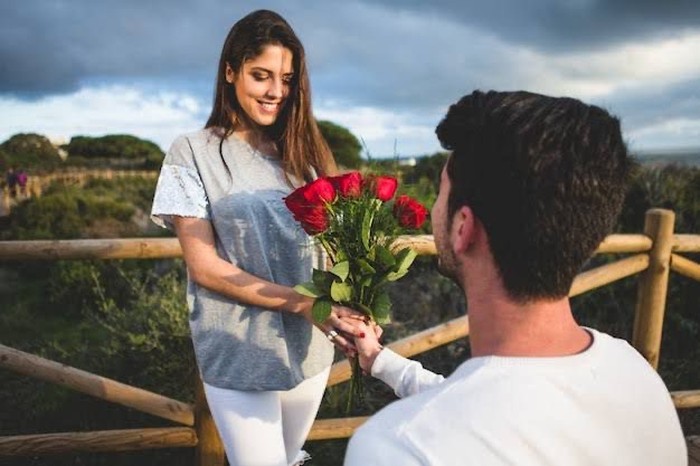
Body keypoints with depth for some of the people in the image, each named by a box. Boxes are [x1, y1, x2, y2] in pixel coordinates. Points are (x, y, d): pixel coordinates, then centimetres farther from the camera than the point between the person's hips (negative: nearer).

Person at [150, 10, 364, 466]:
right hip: (240, 354, -4)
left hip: (310, 346, 4)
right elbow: (204, 266, -12)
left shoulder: (303, 151, 5)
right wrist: (304, 304, -21)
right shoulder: (193, 152, -7)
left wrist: (349, 305, -20)